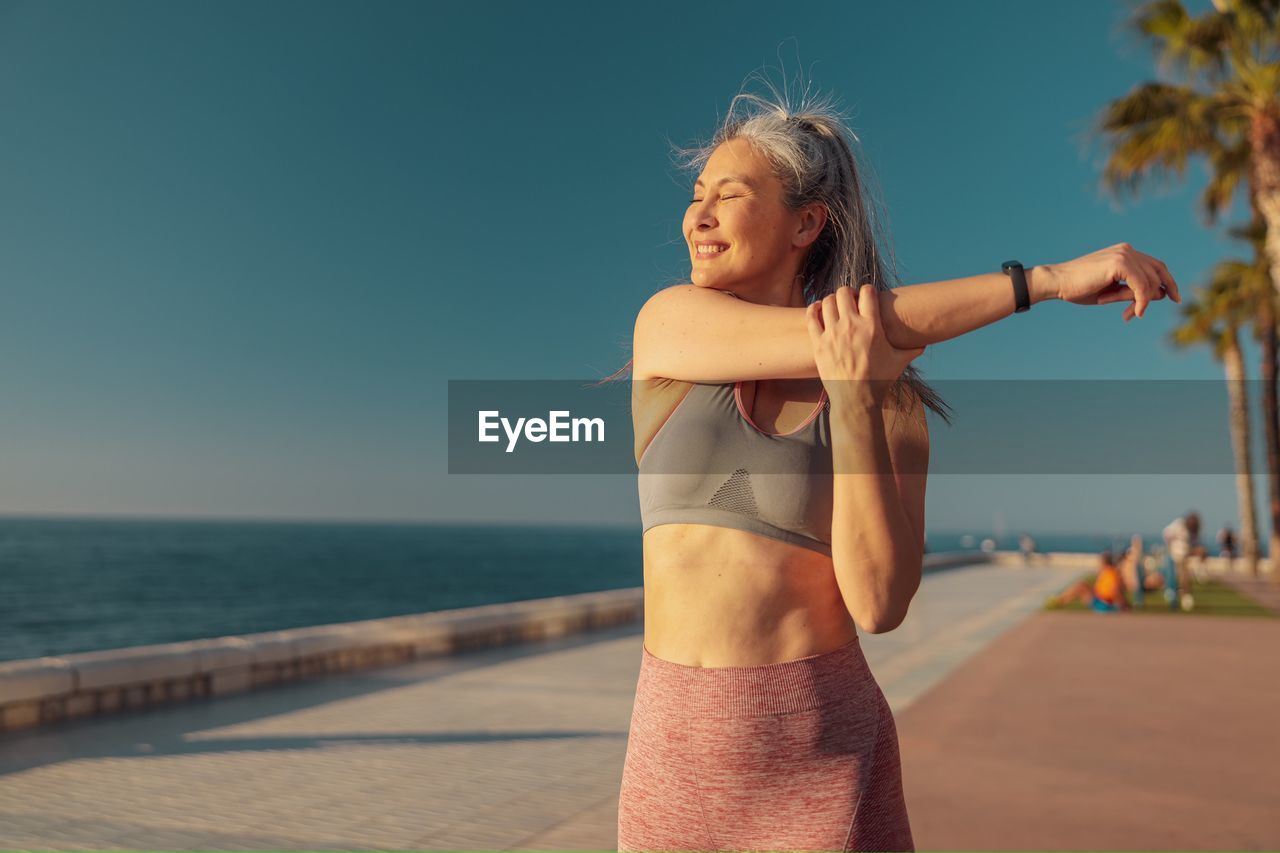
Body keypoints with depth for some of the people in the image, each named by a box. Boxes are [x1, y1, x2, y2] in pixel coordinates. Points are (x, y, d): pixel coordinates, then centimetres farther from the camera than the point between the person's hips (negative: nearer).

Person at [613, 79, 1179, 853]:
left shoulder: (891, 401, -4)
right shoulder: (666, 323, -2)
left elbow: (880, 604, -13)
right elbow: (823, 340, -17)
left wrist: (855, 399, -21)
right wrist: (1048, 279, -14)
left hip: (822, 738, -1)